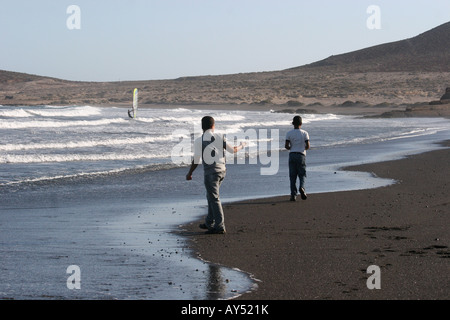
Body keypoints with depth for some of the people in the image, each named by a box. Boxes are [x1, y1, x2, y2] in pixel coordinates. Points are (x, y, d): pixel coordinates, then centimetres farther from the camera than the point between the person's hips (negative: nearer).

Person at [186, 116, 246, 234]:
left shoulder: (199, 141, -9)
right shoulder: (220, 138, 3)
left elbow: (196, 160, -10)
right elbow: (233, 150, 10)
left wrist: (189, 173, 3)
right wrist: (241, 146, 31)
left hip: (211, 172, -6)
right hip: (222, 170, 6)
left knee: (214, 199, -4)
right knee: (211, 197, 19)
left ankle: (220, 226, -8)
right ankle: (209, 223, 27)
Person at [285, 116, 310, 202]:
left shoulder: (289, 133, 0)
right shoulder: (304, 133, -2)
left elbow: (286, 146, -6)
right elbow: (308, 146, -6)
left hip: (292, 155, 1)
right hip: (301, 155, -1)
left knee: (292, 176, 4)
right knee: (302, 174, 9)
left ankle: (293, 195, -1)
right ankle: (302, 188, -18)